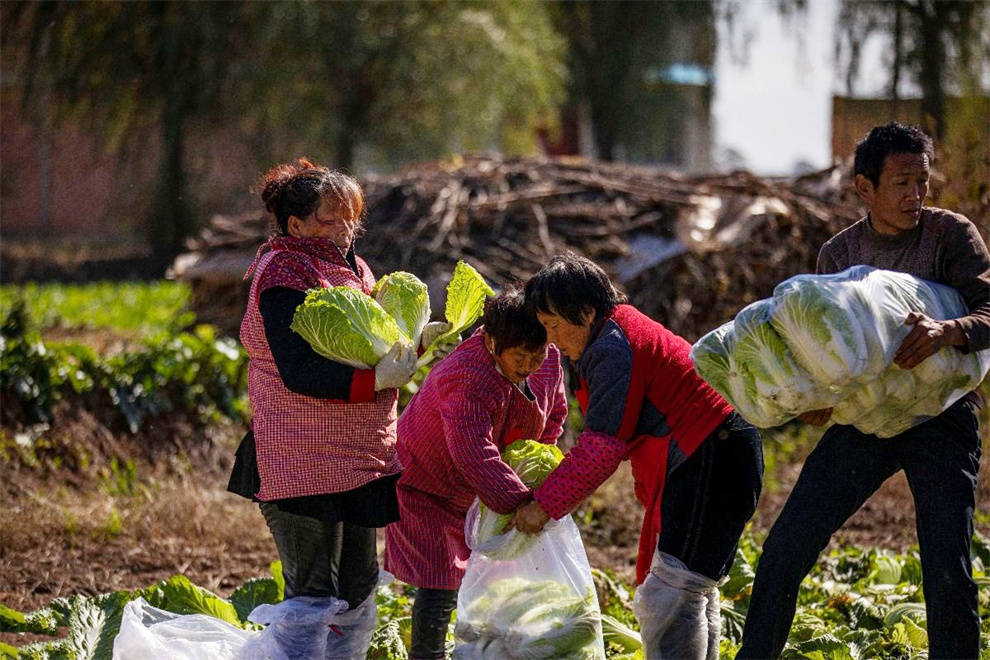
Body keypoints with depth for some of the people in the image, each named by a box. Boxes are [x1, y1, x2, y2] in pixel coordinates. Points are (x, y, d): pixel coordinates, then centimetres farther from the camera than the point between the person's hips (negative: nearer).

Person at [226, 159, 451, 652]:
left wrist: (416, 337, 4)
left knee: (358, 585, 16)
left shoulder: (349, 268, 13)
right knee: (313, 594, -6)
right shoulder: (284, 278, -16)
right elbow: (299, 372, -24)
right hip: (306, 460, -9)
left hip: (358, 458, 9)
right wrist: (377, 380, -29)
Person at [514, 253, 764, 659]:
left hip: (713, 461, -12)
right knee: (693, 592, 18)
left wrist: (545, 504, -15)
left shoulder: (612, 350, -16)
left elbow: (603, 448, -20)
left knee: (671, 594, -17)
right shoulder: (617, 332, 17)